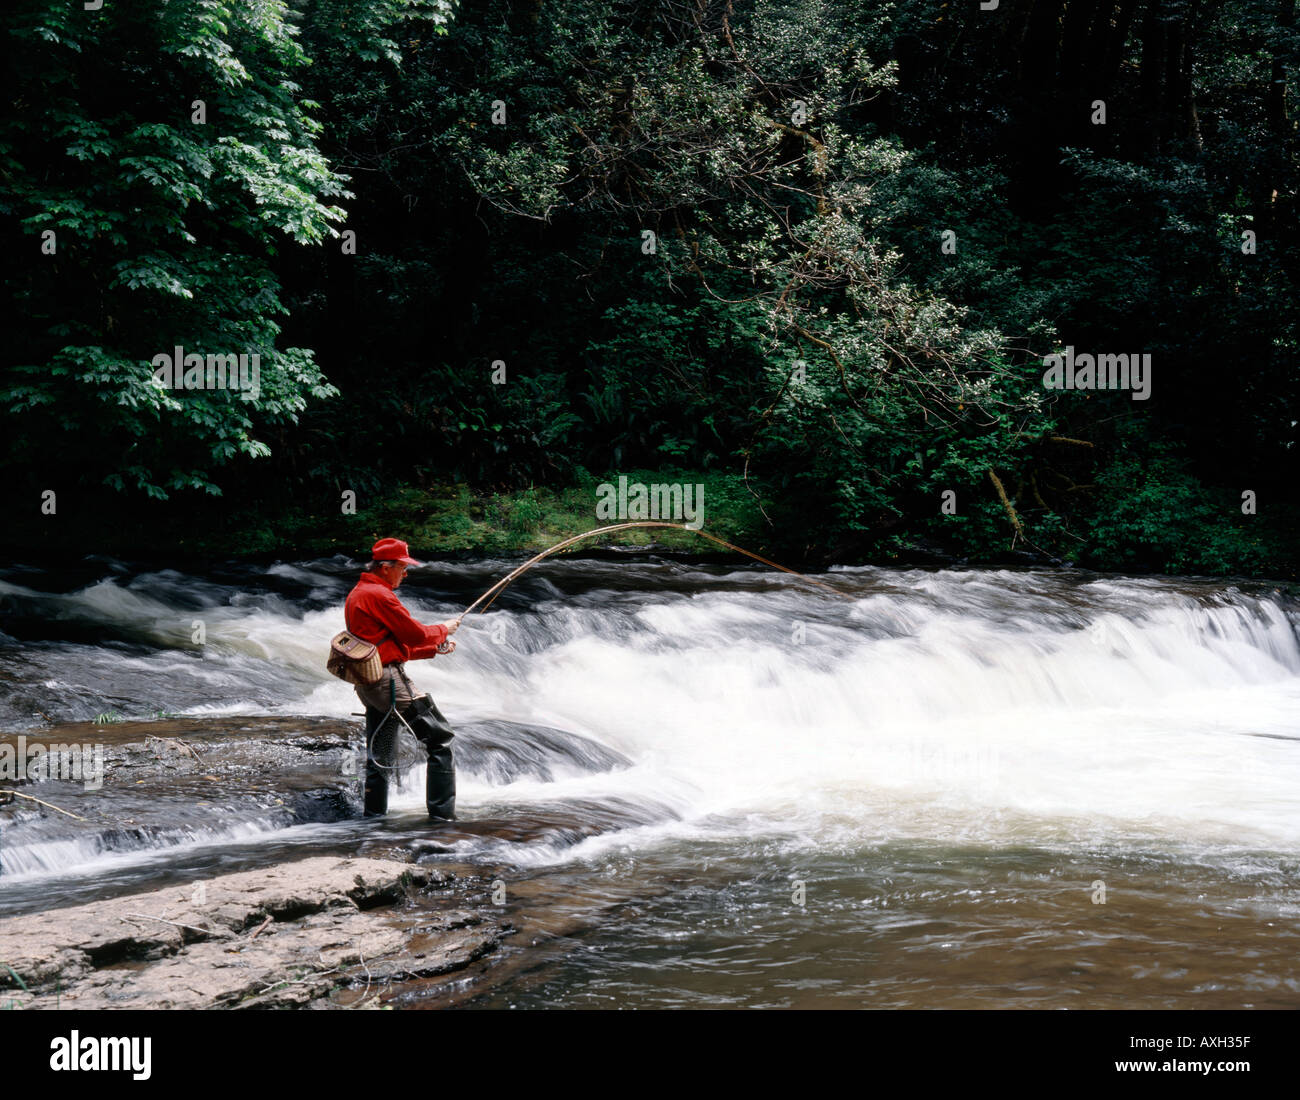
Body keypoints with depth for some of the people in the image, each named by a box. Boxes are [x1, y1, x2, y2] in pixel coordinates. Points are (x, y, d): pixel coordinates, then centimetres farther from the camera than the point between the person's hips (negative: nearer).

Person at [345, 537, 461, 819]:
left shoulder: (355, 595, 19)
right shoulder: (379, 595, -13)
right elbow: (415, 634, -12)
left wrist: (435, 648, 20)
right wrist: (444, 629, 6)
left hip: (367, 685, 10)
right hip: (389, 680, -10)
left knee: (379, 756, 14)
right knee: (440, 739, -6)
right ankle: (442, 814, -8)